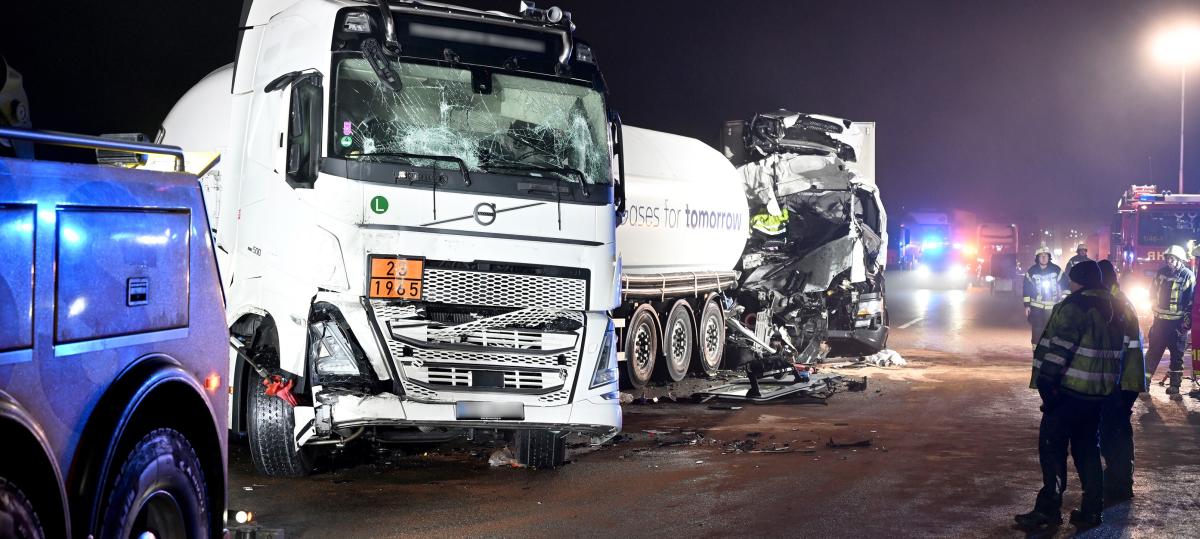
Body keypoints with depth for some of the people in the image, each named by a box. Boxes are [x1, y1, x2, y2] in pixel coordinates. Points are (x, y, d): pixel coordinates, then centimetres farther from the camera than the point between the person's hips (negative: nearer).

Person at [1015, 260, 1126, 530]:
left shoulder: (1075, 306, -13)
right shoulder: (1115, 311, 14)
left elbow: (1057, 348, -18)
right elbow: (1117, 353, 17)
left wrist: (1045, 384, -15)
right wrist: (1107, 385, 21)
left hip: (1070, 389, -8)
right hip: (1099, 393, 8)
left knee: (1052, 447, -2)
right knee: (1088, 449, 14)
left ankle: (1048, 510, -3)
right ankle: (1091, 511, 15)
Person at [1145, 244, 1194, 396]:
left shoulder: (1187, 276, -9)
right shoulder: (1162, 272, 6)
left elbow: (1191, 301, -11)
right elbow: (1153, 293, 18)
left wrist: (1187, 321, -15)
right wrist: (1155, 309, 11)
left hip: (1177, 323, -4)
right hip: (1160, 320, 4)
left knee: (1177, 354, 5)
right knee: (1153, 351, 9)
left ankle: (1175, 384, 13)